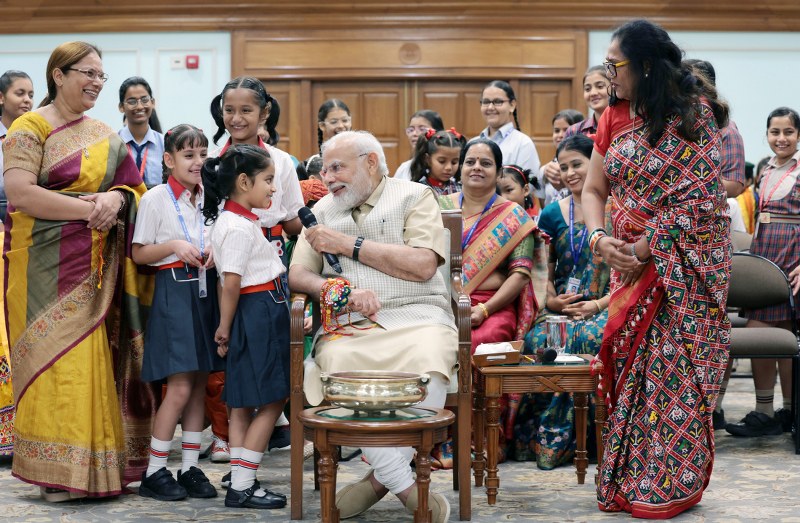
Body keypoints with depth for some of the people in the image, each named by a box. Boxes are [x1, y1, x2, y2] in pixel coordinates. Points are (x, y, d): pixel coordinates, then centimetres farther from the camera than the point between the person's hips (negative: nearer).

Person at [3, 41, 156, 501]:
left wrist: (116, 199, -8)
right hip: (47, 264, -5)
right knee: (55, 357, -6)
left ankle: (92, 467, 8)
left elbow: (131, 187, 16)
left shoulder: (106, 135, 16)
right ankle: (55, 470, 0)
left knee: (93, 356, 3)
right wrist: (89, 210, -17)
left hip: (96, 267, 5)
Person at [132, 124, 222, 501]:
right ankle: (154, 472, 2)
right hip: (174, 291, -6)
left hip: (205, 290, 6)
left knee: (200, 384, 7)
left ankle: (190, 467, 15)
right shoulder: (155, 198, -5)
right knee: (180, 387, -10)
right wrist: (173, 246, -19)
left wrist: (214, 251, -2)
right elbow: (139, 254, -4)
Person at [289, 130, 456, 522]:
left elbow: (422, 265, -6)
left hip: (415, 315, -2)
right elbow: (297, 275, 14)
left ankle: (380, 479, -21)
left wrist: (348, 244, -1)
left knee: (429, 360, -37)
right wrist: (342, 291, -7)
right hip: (349, 325, 3)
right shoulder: (323, 210, 23)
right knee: (333, 369, -33)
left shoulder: (413, 196, 11)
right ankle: (405, 486, -25)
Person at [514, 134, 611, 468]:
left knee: (588, 338, -36)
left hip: (604, 309, -2)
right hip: (560, 310, 3)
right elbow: (544, 272, 13)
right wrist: (552, 301, -8)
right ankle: (530, 437, -23)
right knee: (539, 340, -32)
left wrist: (597, 305, -13)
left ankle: (560, 440, -26)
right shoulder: (552, 215, 14)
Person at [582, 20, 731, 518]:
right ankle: (627, 480, 14)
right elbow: (594, 190, 9)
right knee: (629, 365, 4)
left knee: (674, 370, -4)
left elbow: (697, 196, -16)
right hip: (632, 266, 5)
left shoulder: (695, 114, -10)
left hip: (684, 265, -5)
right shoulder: (615, 118, 7)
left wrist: (646, 247, -17)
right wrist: (599, 239, -10)